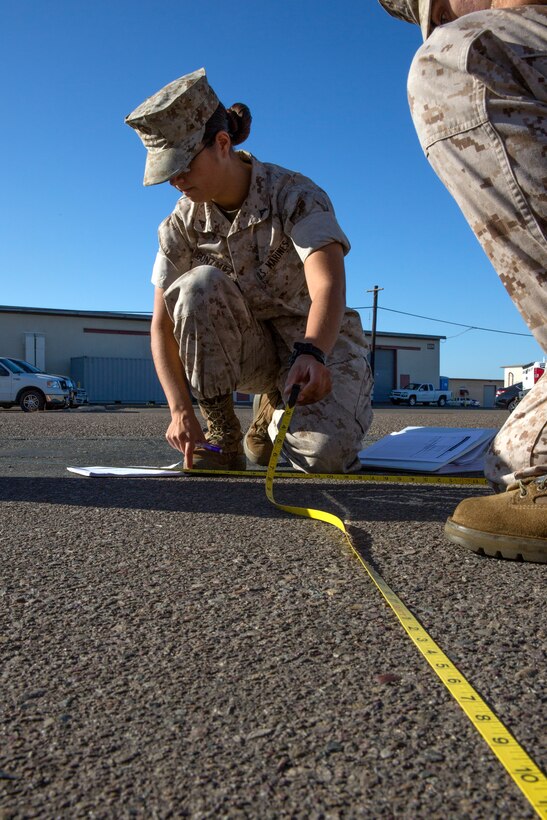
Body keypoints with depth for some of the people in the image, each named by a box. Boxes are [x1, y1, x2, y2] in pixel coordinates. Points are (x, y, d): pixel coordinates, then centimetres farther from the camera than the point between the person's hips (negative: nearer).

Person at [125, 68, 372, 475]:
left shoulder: (296, 195, -18)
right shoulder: (184, 223, -6)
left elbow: (329, 287, -34)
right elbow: (163, 325, -10)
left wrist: (311, 355, -54)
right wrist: (181, 410, -23)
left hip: (320, 340, -3)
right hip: (249, 350, 3)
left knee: (323, 454, -31)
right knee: (198, 286, -28)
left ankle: (277, 411, 6)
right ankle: (223, 434, -16)